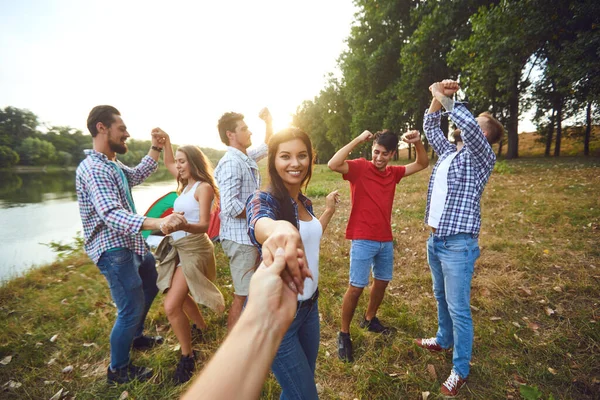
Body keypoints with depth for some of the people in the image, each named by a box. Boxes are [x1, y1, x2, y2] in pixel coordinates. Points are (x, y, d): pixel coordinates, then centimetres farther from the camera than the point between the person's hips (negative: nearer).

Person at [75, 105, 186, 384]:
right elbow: (111, 214, -35)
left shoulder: (112, 165, 9)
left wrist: (155, 148, 14)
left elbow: (138, 175, 26)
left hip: (131, 244, 10)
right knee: (130, 309, -2)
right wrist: (157, 223, -51)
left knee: (150, 286, 26)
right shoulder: (93, 169, -22)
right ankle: (118, 370, 21)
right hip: (113, 250, -10)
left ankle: (135, 337, 46)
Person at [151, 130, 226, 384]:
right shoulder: (186, 184, 9)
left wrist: (183, 225, -46)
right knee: (181, 296, 24)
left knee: (171, 306, -11)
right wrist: (165, 140, 15)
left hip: (194, 248, -9)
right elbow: (168, 164, 27)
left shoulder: (204, 187, -16)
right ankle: (201, 327, 49)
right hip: (178, 247, 9)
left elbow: (203, 225, -26)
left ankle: (188, 356, 8)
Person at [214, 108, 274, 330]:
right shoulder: (231, 162, -20)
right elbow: (231, 206, -28)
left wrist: (269, 121, 16)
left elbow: (268, 147, 28)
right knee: (243, 296, 1)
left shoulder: (247, 157, 8)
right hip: (240, 238, -10)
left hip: (251, 236, 10)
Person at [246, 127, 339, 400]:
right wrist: (277, 230, -69)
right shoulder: (264, 199, -20)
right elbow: (259, 224, -47)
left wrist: (329, 210, 18)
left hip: (309, 305, 7)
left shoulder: (305, 203, 2)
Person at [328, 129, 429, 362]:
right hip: (363, 240, -7)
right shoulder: (359, 167, -10)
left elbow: (422, 164, 16)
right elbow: (333, 164, -28)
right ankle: (344, 334, 14)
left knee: (382, 281, 19)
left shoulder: (393, 173, 8)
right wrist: (358, 140, -24)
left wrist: (417, 143, -2)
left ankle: (369, 319, 42)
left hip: (386, 240, 7)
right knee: (356, 287, -4)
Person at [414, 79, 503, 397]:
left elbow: (469, 127, -30)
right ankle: (444, 340, 43)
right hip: (434, 240, 8)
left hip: (458, 244, -7)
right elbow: (430, 128, 19)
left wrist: (446, 98, -19)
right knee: (441, 298, 23)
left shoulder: (482, 156, -9)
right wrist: (437, 99, 4)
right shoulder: (448, 152, 11)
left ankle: (460, 369, 19)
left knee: (458, 308, 2)